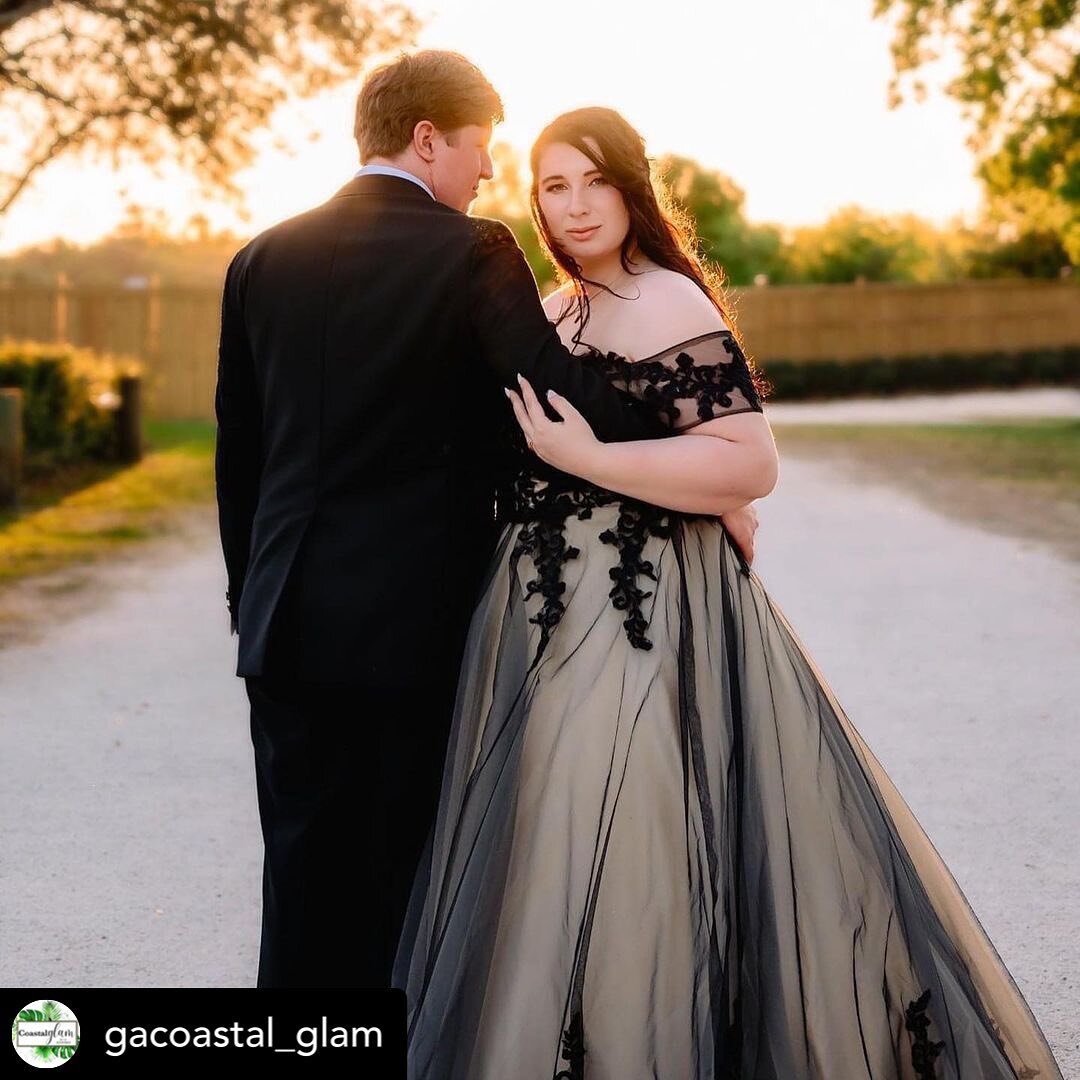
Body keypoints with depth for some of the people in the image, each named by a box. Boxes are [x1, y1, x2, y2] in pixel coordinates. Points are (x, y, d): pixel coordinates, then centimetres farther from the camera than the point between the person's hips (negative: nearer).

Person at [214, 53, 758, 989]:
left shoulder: (263, 261, 6)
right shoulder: (472, 253, -9)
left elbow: (238, 453, 11)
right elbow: (574, 401, -17)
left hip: (290, 622, 4)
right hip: (417, 620, -4)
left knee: (304, 873, 10)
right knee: (401, 875, 7)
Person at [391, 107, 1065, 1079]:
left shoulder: (668, 303, -11)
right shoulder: (557, 311, 15)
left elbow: (752, 462, -21)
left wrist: (589, 460, -22)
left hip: (637, 614, -9)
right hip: (558, 609, 9)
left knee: (608, 853, -8)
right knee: (556, 846, 14)